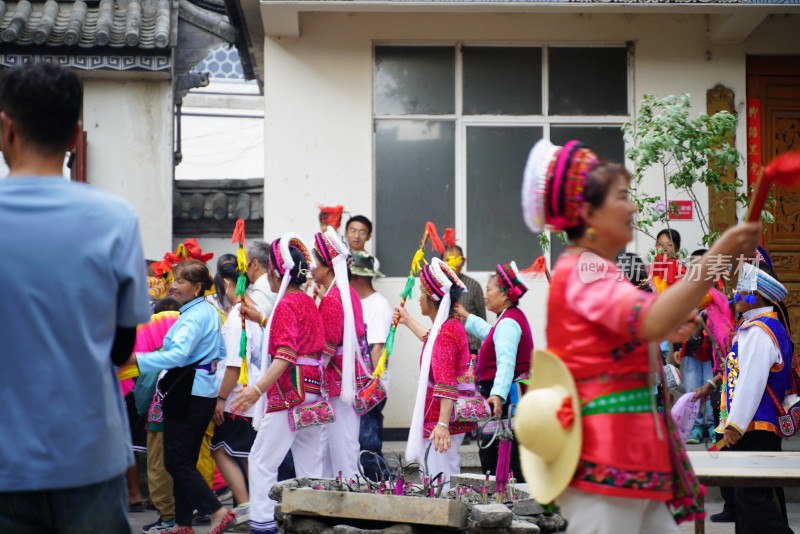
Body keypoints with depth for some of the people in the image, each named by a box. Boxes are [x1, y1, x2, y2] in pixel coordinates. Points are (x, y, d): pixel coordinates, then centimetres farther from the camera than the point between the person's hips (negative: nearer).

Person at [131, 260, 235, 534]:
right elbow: (221, 351, 20)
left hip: (187, 395, -10)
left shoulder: (192, 317, -17)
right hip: (205, 391, 10)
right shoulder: (210, 311, 13)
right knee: (186, 460, 14)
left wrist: (136, 358, -30)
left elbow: (177, 355, -29)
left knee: (176, 462, -3)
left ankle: (217, 511, -7)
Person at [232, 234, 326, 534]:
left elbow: (285, 354, -25)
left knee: (262, 460, -2)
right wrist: (261, 319, 34)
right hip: (312, 391, 9)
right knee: (310, 463, 10)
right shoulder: (308, 302, 12)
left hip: (289, 391, -9)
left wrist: (258, 389, -33)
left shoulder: (286, 304, -12)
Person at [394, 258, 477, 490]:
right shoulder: (453, 325, 12)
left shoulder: (445, 333, -19)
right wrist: (408, 321, 47)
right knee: (449, 474, 16)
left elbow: (446, 384, -27)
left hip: (440, 418, -11)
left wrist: (442, 424, -32)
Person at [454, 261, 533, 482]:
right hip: (508, 398, 11)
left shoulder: (508, 323, -16)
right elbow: (490, 333, 40)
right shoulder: (512, 318, 18)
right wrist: (467, 318, 47)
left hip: (504, 400, -11)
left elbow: (506, 362, -31)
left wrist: (498, 394, -42)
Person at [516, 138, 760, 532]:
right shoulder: (584, 270, -11)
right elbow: (651, 321, -28)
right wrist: (716, 257, -27)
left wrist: (666, 335, 15)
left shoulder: (587, 272, 21)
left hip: (625, 451, 10)